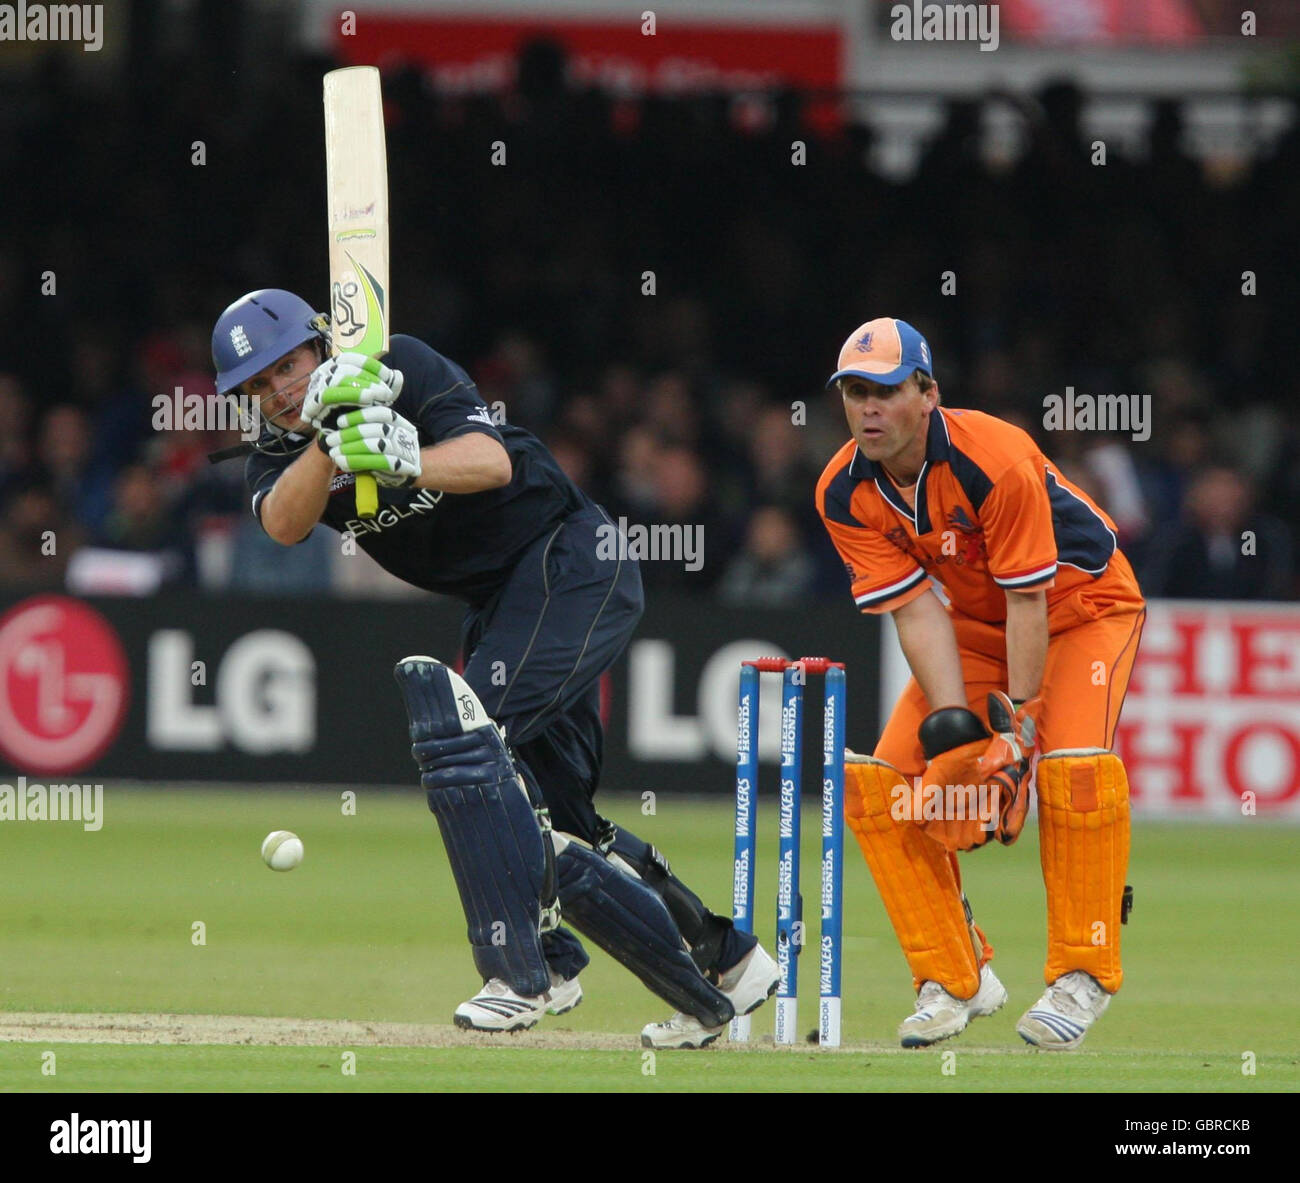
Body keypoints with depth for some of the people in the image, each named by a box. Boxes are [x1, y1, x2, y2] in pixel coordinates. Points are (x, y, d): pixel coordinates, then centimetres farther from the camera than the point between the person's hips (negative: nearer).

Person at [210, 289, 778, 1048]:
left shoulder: (406, 368, -15)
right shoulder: (284, 453, 1)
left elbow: (492, 462, -31)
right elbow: (284, 524, -22)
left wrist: (407, 464, -50)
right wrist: (331, 440, -38)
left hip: (572, 564, -9)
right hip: (500, 600, 9)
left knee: (462, 725, -25)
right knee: (546, 824, 10)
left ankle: (522, 972, -24)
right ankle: (725, 965, 22)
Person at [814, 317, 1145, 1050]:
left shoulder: (996, 461, -32)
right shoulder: (845, 494, -16)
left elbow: (1029, 600, -28)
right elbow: (915, 609, -17)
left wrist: (1017, 725, -30)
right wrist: (951, 724, -27)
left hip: (1082, 607, -5)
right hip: (973, 626, 6)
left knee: (1073, 764, -30)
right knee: (879, 782, -10)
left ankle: (1084, 974, -17)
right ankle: (956, 980, 0)